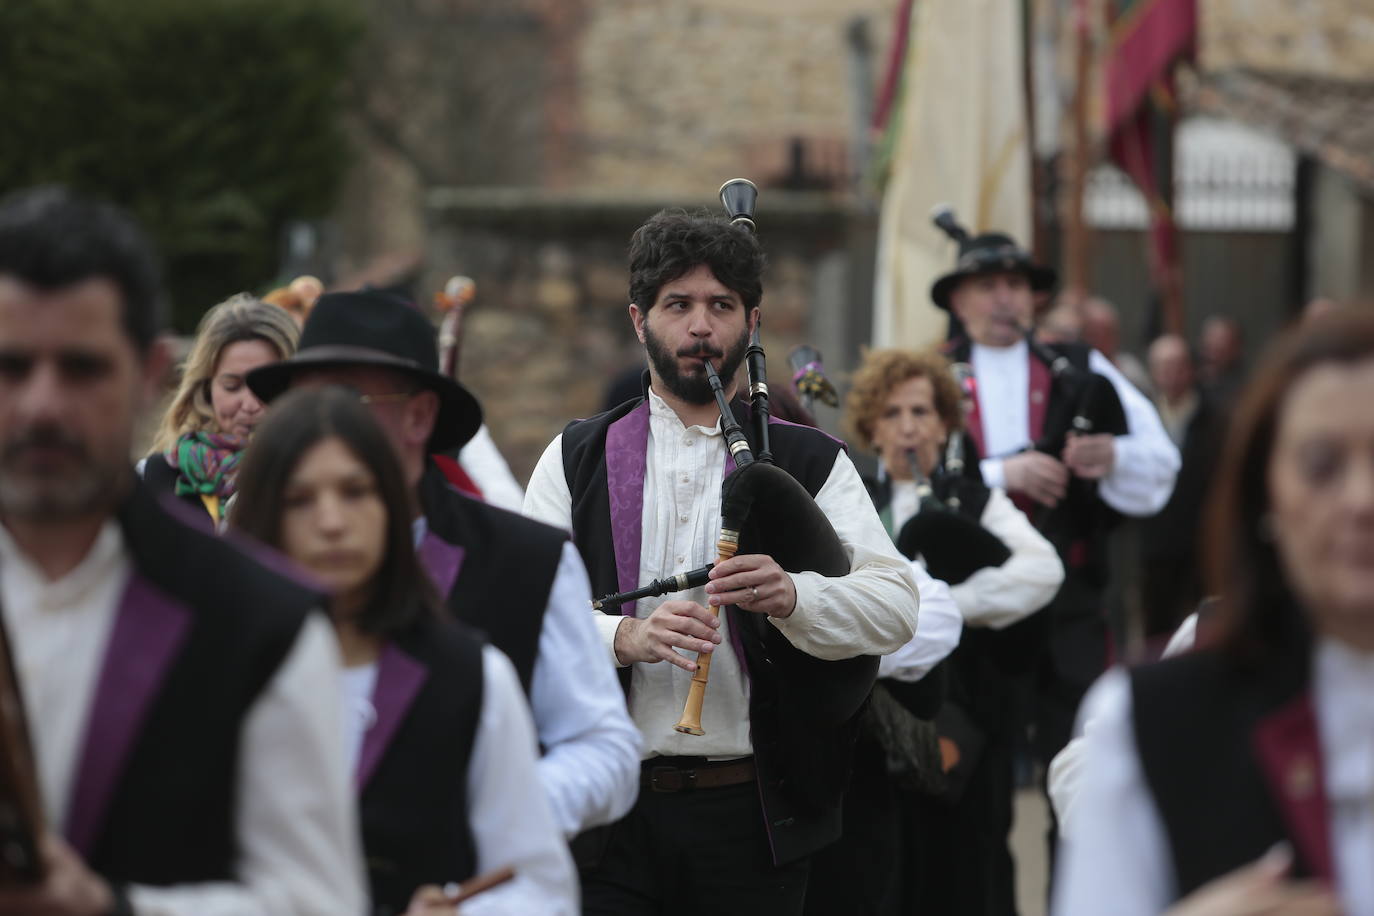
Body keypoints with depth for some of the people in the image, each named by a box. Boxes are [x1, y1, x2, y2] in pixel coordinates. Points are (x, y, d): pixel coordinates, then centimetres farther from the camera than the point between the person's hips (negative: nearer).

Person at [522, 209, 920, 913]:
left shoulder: (812, 463, 10)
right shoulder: (577, 460, 11)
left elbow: (896, 606, -3)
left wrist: (789, 595, -22)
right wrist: (622, 636, -20)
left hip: (753, 819, 0)